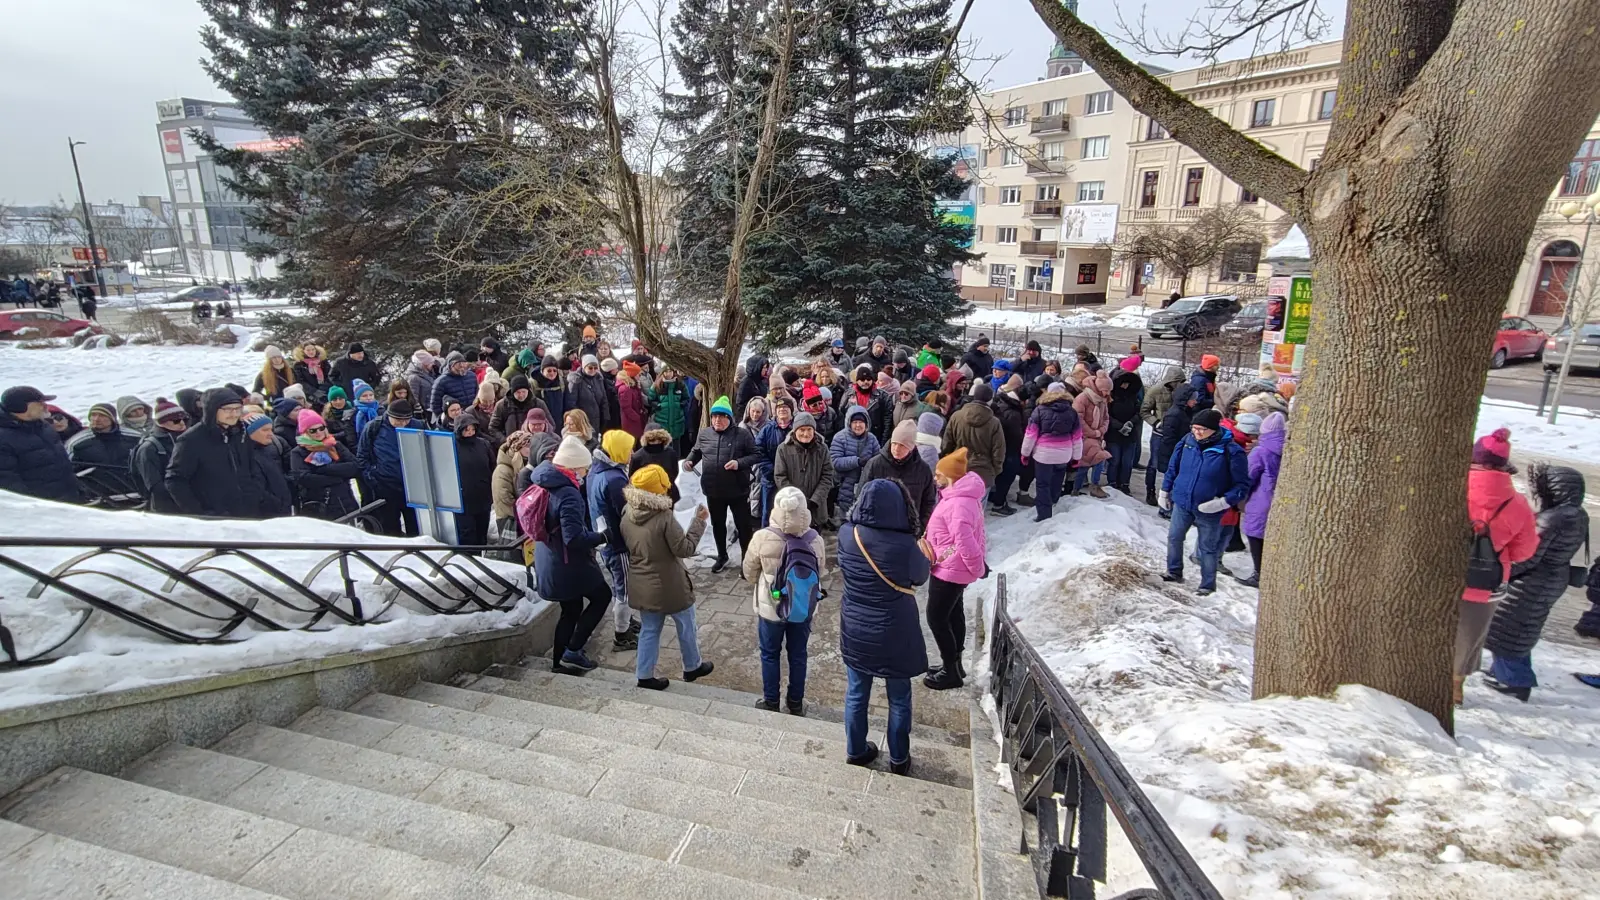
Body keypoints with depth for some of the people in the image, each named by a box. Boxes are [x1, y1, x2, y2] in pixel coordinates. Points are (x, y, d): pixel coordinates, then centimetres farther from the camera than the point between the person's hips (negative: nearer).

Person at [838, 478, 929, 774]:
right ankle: (898, 759, 37)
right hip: (894, 634, -3)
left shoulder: (847, 535, -18)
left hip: (855, 630, 3)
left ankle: (855, 751, 41)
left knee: (856, 694, 23)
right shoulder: (904, 545, -26)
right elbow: (921, 576, -6)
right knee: (899, 699, 20)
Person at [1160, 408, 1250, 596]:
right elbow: (1173, 467, 6)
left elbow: (1242, 485, -14)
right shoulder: (1187, 441, -9)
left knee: (1208, 548, 12)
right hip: (1182, 503, 4)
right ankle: (1174, 572, 39)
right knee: (1174, 538, 18)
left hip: (1209, 510, -4)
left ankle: (1208, 584, 29)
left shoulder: (1231, 451, -21)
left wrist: (1223, 502, -26)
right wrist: (1164, 492, 11)